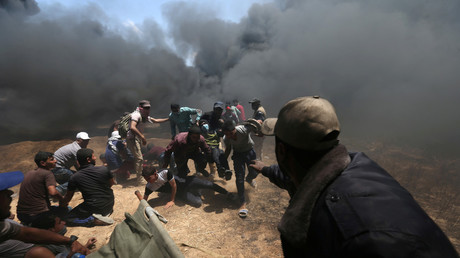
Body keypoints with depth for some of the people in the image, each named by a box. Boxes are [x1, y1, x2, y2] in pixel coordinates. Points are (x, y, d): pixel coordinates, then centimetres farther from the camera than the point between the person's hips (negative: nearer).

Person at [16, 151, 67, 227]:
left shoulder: (29, 173, 13)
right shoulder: (47, 173, -12)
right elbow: (53, 192, -26)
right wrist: (62, 199, -6)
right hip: (38, 214, -8)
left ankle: (27, 224, 12)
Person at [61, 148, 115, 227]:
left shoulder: (74, 177, -11)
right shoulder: (104, 169, -12)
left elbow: (68, 197, 4)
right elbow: (112, 183, 6)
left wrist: (62, 205, 27)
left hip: (93, 208, -2)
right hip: (109, 204, 2)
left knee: (68, 219, 15)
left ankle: (95, 220, -7)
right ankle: (107, 211, 9)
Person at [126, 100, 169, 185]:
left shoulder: (145, 117, 8)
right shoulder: (136, 115, -19)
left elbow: (155, 120, 21)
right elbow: (132, 127, -32)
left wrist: (168, 119, 18)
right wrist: (142, 137, -32)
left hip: (138, 138, 10)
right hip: (131, 138, -10)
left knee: (137, 157, 17)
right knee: (139, 158, -12)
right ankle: (140, 181, -6)